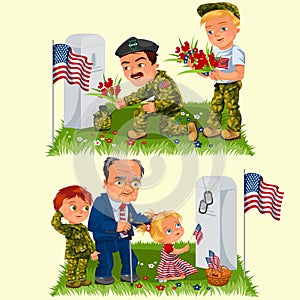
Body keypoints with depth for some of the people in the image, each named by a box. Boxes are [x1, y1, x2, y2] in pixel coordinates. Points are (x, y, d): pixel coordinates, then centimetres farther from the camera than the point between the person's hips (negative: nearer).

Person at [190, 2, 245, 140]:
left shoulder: (236, 52, -19)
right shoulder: (214, 52, 4)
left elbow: (240, 74, -28)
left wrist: (222, 75, -39)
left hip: (231, 86, -7)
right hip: (218, 86, 7)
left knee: (232, 108, 1)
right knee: (215, 106, 13)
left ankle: (234, 130, 13)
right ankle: (214, 127, 27)